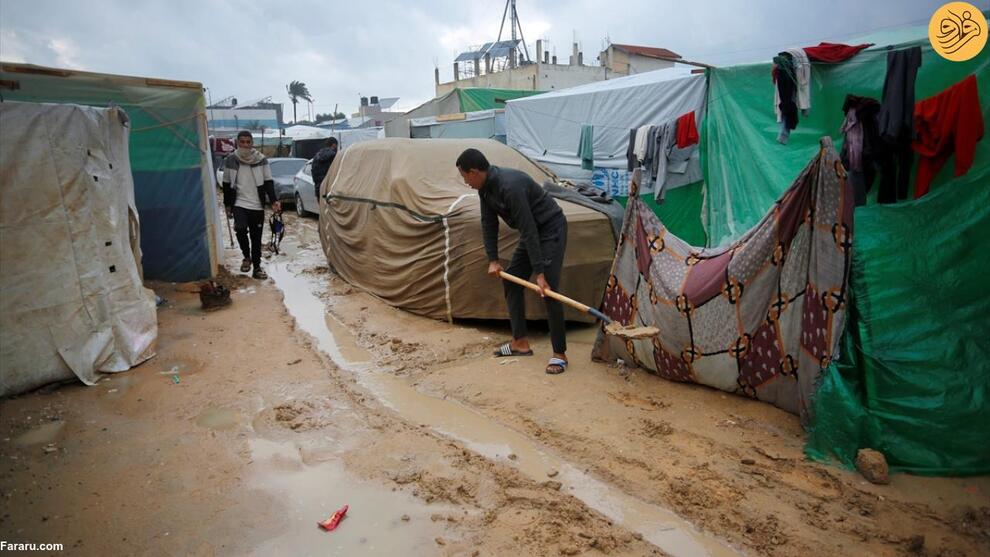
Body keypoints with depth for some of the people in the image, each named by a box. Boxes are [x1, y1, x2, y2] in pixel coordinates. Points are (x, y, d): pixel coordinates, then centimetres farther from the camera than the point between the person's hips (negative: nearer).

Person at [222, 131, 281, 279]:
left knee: (256, 238, 6)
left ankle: (257, 267, 18)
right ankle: (247, 256, 2)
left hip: (257, 206, 1)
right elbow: (227, 184, 9)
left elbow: (268, 182, 0)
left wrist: (273, 201, -12)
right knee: (241, 229, -23)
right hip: (239, 204, 0)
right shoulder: (230, 160, 1)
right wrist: (227, 204, 8)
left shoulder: (261, 159, 0)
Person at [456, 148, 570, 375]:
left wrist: (539, 272, -31)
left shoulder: (510, 185, -32)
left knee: (548, 290, -16)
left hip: (551, 228, -10)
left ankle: (560, 354, -7)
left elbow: (528, 230, -32)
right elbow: (489, 224, 5)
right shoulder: (485, 187, -4)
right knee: (511, 281, 9)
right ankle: (520, 342, 18)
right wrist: (493, 260, -1)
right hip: (532, 231, 10)